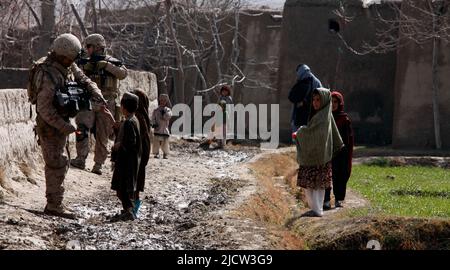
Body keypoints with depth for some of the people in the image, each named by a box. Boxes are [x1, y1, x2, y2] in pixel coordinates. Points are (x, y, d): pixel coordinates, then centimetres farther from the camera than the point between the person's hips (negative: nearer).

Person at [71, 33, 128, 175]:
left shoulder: (111, 62, 2)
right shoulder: (87, 63, 14)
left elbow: (123, 73, -15)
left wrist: (106, 65, -20)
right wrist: (85, 69, -9)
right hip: (89, 102, 2)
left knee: (102, 137, 2)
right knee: (81, 127, -21)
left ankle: (98, 164, 10)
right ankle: (81, 159, -23)